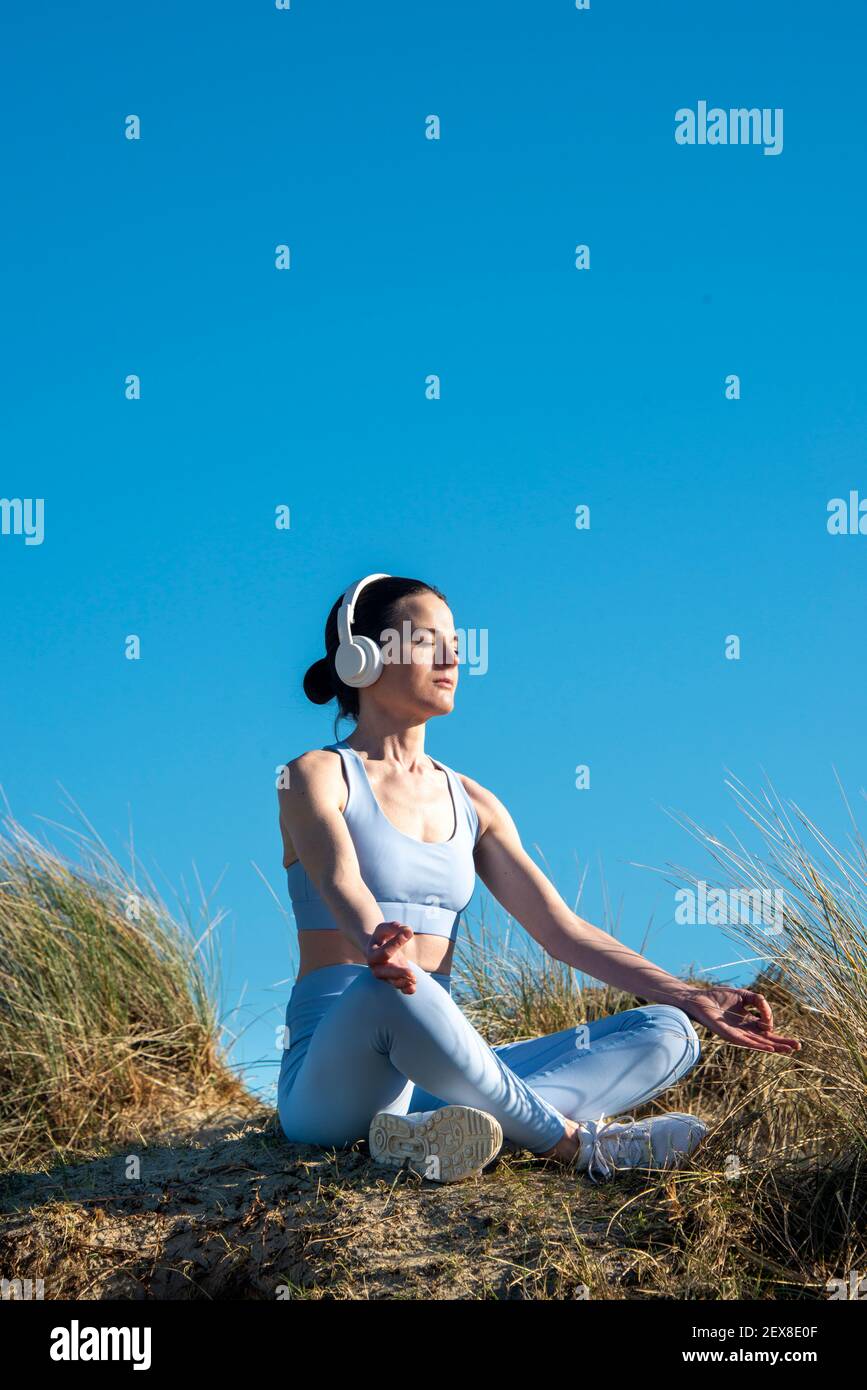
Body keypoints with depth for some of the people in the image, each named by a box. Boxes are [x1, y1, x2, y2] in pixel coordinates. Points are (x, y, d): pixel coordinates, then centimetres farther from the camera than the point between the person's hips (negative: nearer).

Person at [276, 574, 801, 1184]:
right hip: (333, 1075, -7)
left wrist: (689, 998, 2)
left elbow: (563, 929, 13)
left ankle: (435, 1129, -34)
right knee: (392, 990, -41)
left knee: (668, 1035, -9)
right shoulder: (317, 777, 1)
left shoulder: (471, 802, 19)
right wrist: (378, 945, -45)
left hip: (434, 1071, 7)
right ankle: (572, 1140, -25)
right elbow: (340, 881, -21)